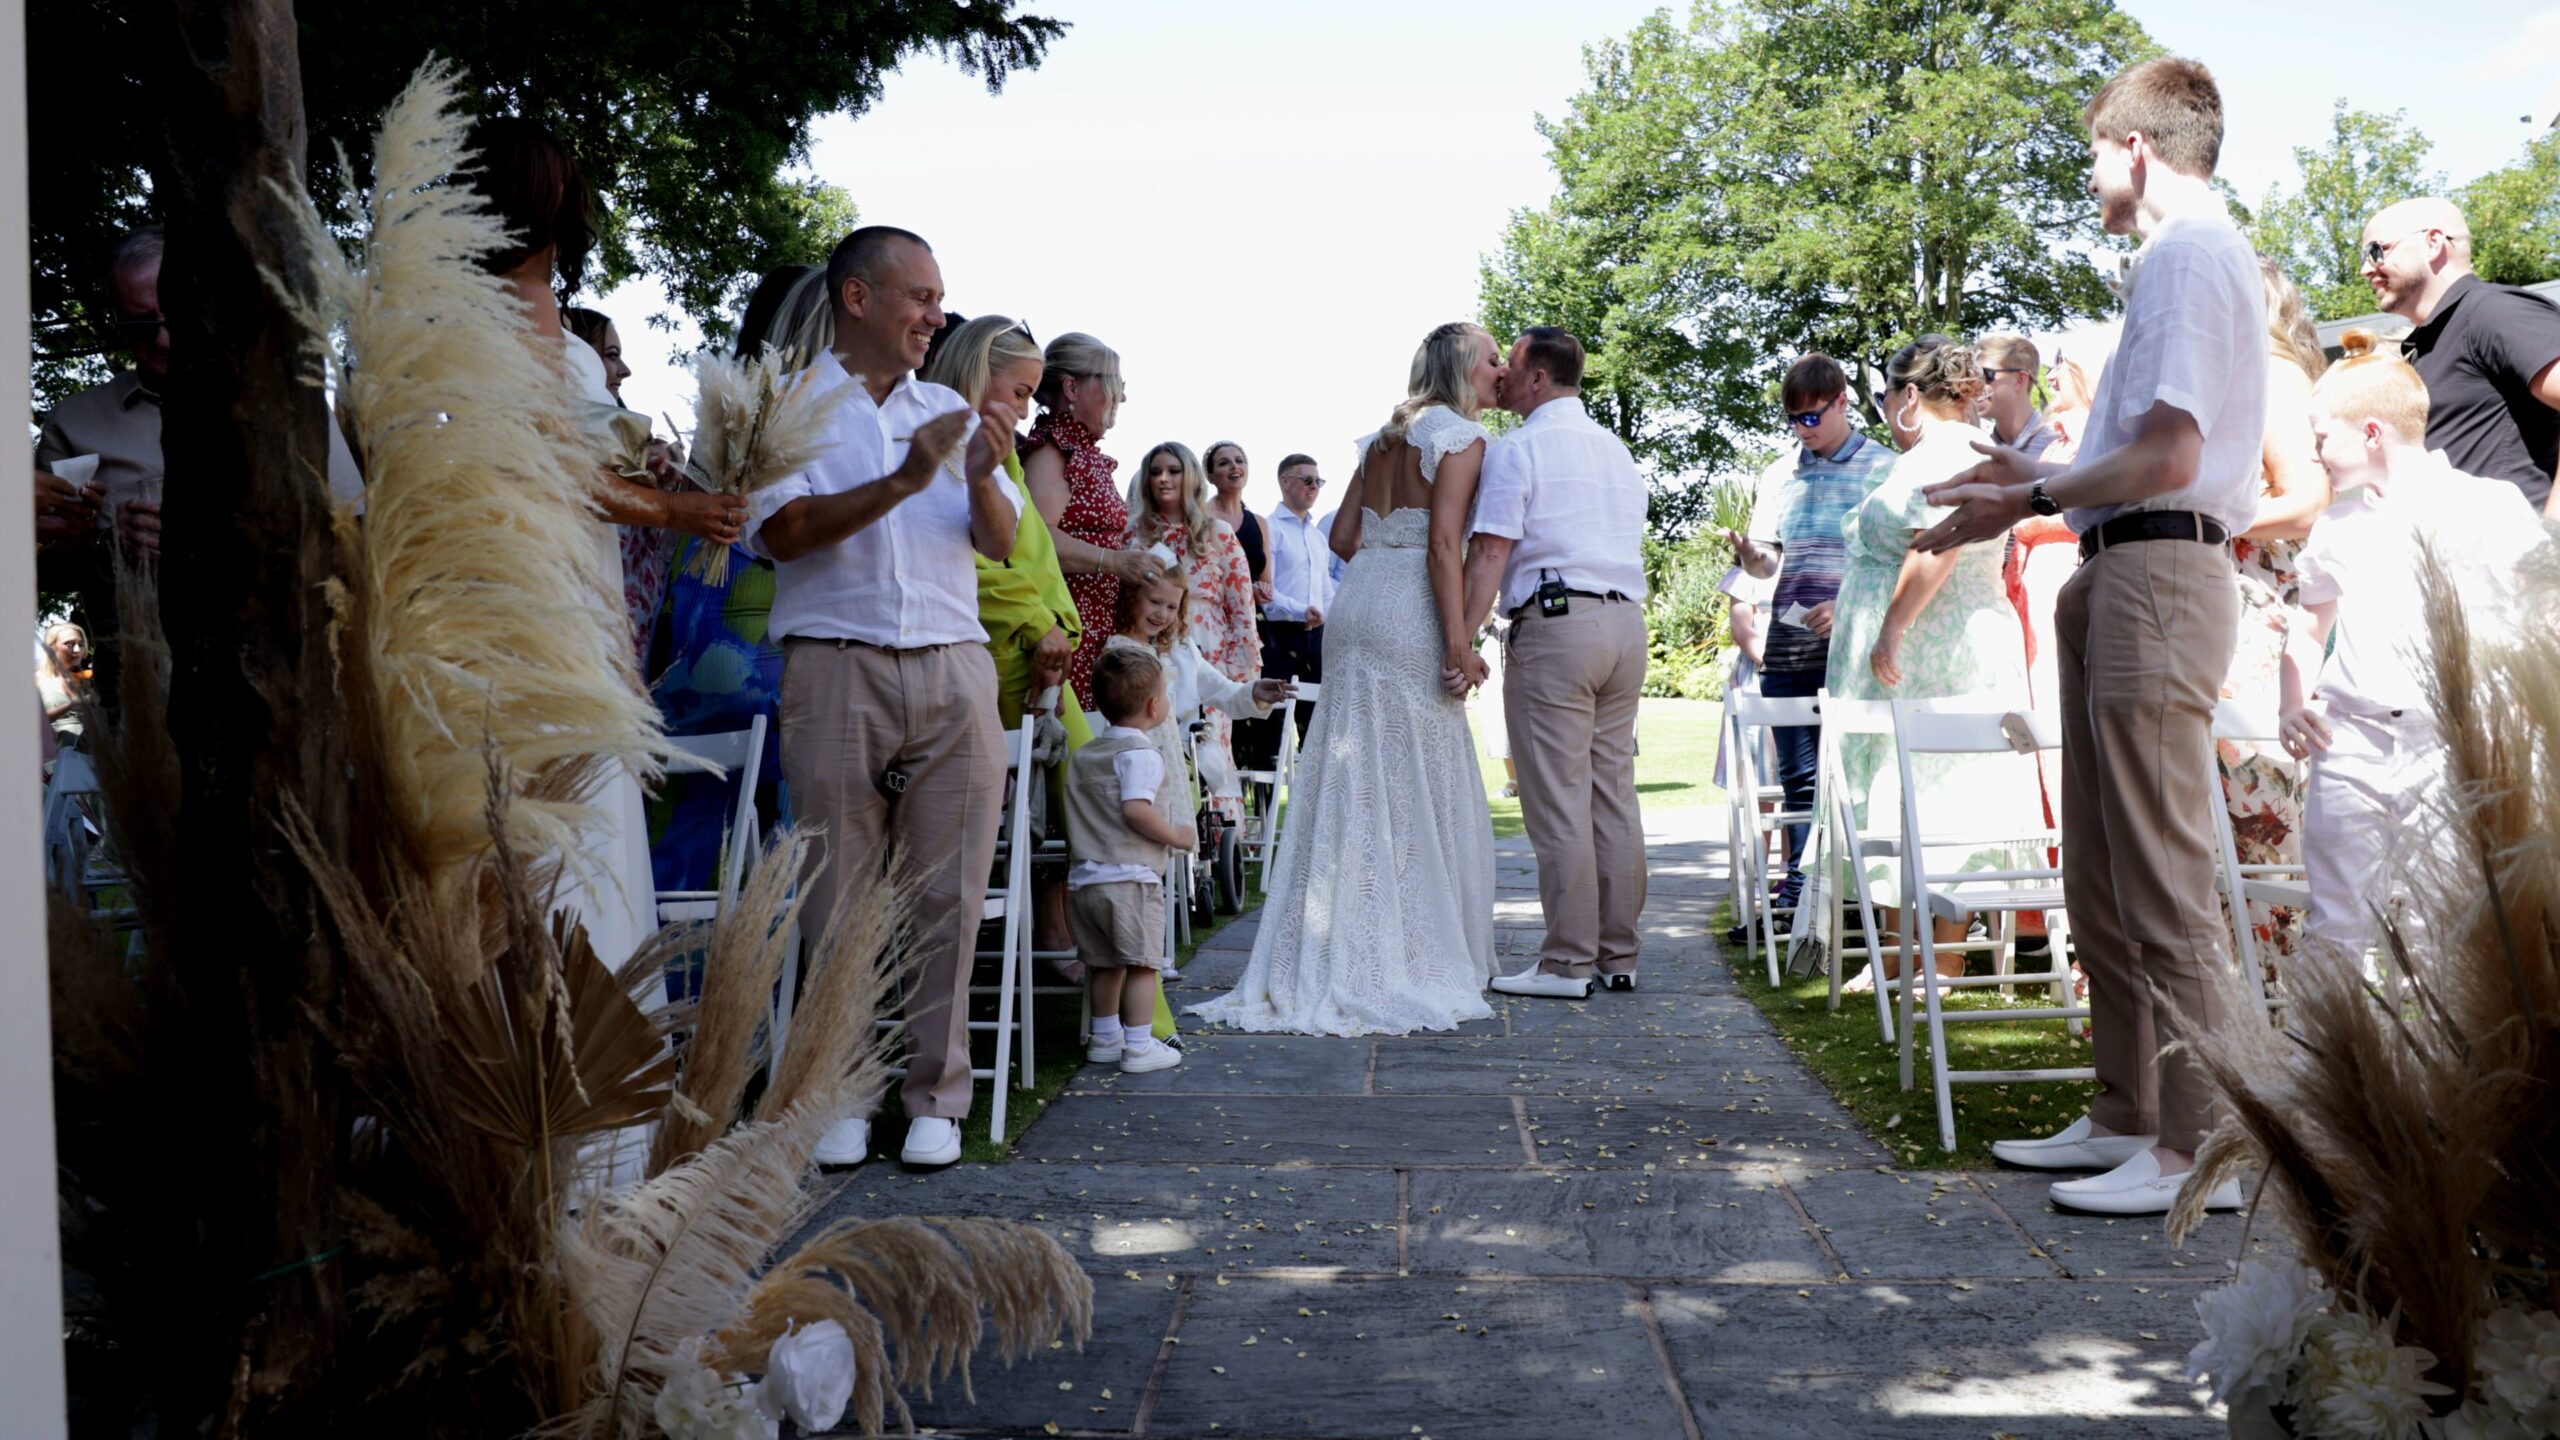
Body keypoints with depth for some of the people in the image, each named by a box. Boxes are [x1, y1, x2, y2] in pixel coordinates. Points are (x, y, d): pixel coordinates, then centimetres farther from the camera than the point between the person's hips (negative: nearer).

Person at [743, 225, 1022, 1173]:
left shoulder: (949, 410, 19)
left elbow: (1000, 545, 11)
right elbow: (783, 532, -7)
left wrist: (982, 480, -10)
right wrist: (903, 483, -16)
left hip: (953, 670, 3)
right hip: (836, 668, -3)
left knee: (947, 892, 0)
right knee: (839, 897, -1)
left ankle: (934, 1097, 8)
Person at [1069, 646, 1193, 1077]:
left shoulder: (1082, 755, 16)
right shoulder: (1140, 754, -12)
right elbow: (1135, 809, -24)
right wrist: (1175, 835, -12)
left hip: (1084, 877, 8)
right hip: (1130, 879, -8)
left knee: (1104, 963, 18)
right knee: (1141, 964, -2)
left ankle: (1105, 1038, 27)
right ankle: (1138, 1046, 0)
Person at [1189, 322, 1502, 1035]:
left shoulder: (1385, 437, 19)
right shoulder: (1461, 436, -5)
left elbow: (1344, 535, 16)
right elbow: (1443, 542, -15)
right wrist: (1457, 638, -18)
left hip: (1355, 605, 8)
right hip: (1409, 621, -8)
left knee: (1351, 783, 9)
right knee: (1415, 787, -2)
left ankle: (1340, 954, 13)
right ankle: (1403, 957, 2)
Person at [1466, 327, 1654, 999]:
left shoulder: (1519, 448, -4)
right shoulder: (1615, 448, 20)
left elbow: (1492, 550, -13)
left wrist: (1465, 639, -15)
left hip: (1555, 622, -8)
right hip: (1627, 622, 8)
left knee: (1558, 800, -5)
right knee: (1615, 794, 10)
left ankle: (1568, 963, -3)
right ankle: (1619, 956, 15)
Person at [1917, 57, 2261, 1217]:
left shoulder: (2186, 254, -10)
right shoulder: (2197, 254, 22)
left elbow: (2169, 454, -18)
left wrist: (2027, 502, -8)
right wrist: (2045, 480, 26)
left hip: (2157, 574, -11)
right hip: (2124, 580, 11)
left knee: (2162, 876, -9)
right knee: (2099, 876, 14)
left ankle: (2199, 1147, -5)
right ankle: (2128, 1114, 22)